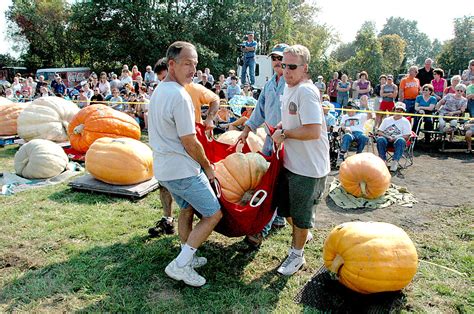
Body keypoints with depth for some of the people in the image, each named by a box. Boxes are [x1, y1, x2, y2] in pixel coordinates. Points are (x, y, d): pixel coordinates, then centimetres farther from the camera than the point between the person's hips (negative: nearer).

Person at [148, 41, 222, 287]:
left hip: (163, 168, 10)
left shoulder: (158, 91, 10)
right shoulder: (179, 95, -22)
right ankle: (180, 265, 3)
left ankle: (188, 258, 37)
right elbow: (189, 142, -20)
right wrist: (208, 167, -5)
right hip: (182, 170, -10)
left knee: (186, 210, 23)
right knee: (214, 214, 1)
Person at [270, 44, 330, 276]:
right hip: (290, 162, 9)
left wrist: (284, 133, -18)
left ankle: (297, 255, 31)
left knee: (300, 214, 9)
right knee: (286, 207, 22)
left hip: (308, 167, -9)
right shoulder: (288, 88, 8)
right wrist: (279, 128, 5)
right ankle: (301, 235, 49)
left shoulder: (306, 92, -22)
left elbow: (313, 131, -30)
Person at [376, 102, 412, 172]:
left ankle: (395, 162, -40)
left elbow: (406, 136, 0)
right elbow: (379, 132, 11)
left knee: (401, 140, -36)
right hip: (386, 140, 2)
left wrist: (394, 138, -14)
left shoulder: (405, 121, 12)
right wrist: (388, 137, -9)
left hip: (397, 140, -2)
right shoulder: (386, 120, 19)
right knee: (380, 139, -32)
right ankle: (382, 160, -31)